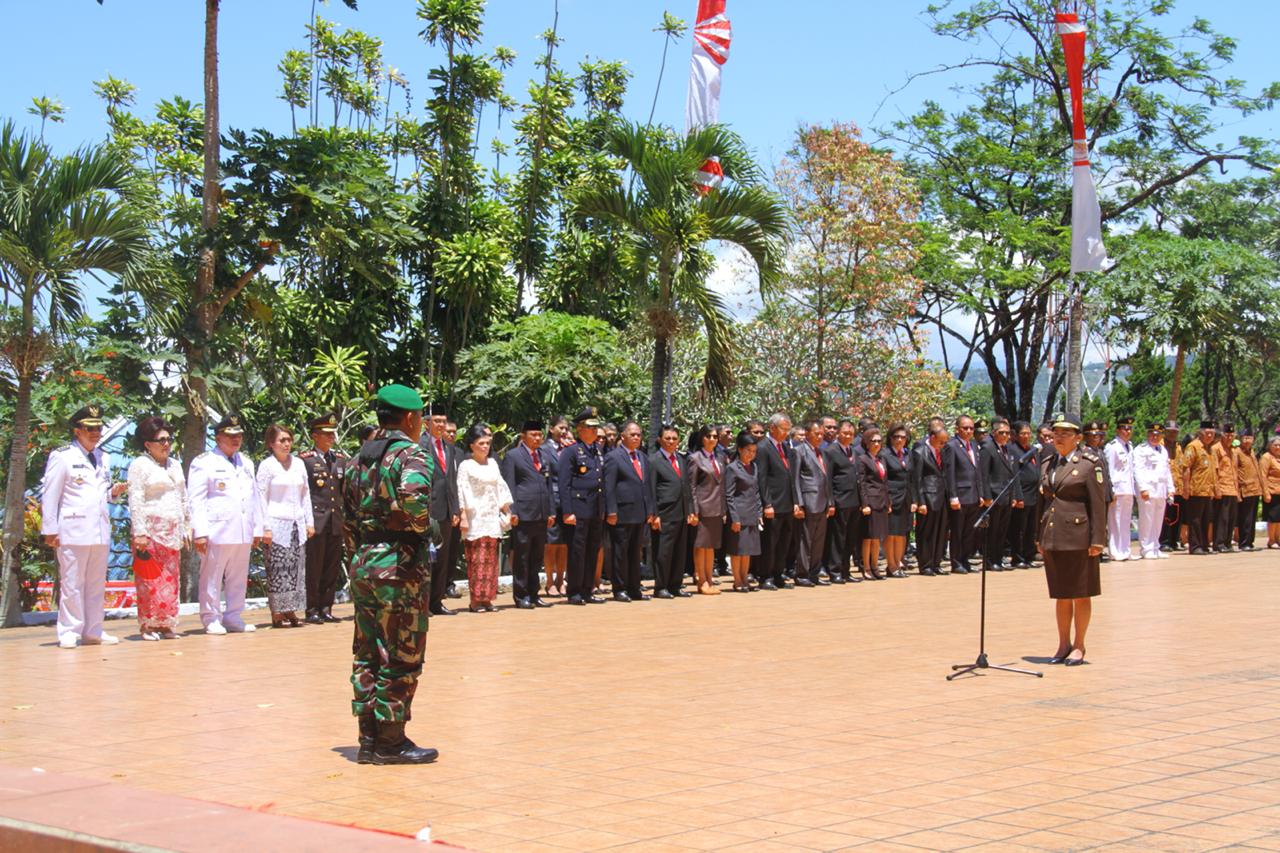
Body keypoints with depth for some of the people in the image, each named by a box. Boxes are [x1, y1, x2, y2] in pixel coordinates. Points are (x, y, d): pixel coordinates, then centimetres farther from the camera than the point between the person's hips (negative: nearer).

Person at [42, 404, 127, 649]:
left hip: (100, 532, 7)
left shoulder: (104, 458, 18)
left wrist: (113, 492, 3)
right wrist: (50, 529, -10)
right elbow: (50, 495, -5)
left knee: (97, 583, 9)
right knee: (71, 583, -4)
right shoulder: (62, 457, -3)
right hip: (72, 531, -7)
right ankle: (69, 633, 1)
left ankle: (92, 631, 16)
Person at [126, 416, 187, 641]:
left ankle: (167, 624, 7)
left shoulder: (175, 465, 18)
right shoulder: (139, 465, -2)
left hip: (172, 532, 6)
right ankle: (149, 626, -3)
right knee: (151, 580, -7)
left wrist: (186, 527, 17)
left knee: (171, 579, 3)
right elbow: (135, 501, -9)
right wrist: (139, 533, -15)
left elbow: (183, 498, 22)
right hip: (151, 531, -6)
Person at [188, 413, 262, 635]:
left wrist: (257, 529, 15)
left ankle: (233, 617, 18)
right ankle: (211, 620, 6)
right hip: (217, 531, -6)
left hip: (243, 532, 6)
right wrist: (200, 532, -14)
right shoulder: (204, 463, -2)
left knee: (239, 579, 9)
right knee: (212, 578, -1)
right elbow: (196, 500, -7)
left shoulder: (246, 463, 19)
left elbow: (254, 497, 21)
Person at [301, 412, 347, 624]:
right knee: (313, 568, -2)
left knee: (333, 568, 8)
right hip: (315, 521, -5)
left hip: (336, 522, 6)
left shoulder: (340, 458, 14)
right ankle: (312, 610, 4)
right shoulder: (305, 459, -3)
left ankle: (325, 609, 15)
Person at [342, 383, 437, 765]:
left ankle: (369, 738, 14)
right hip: (399, 563, -8)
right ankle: (390, 742, 3)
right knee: (402, 655, 0)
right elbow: (413, 495, -31)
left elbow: (349, 517, 15)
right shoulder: (411, 454, -10)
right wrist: (426, 527, -13)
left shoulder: (359, 458, 14)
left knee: (367, 653, 11)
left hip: (363, 562, 8)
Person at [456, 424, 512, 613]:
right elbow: (462, 492, -8)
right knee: (476, 559, -7)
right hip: (475, 519, -5)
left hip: (492, 518, 5)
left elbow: (501, 488, 14)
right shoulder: (465, 466, -3)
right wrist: (463, 517, -13)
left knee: (491, 559, 5)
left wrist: (506, 511, 8)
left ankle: (487, 598, 9)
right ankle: (475, 600, -4)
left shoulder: (492, 464, 12)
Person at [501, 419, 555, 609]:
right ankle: (521, 596, 3)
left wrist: (551, 512, 14)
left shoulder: (544, 456, 18)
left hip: (542, 516, 6)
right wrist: (512, 512, -12)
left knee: (537, 558, 10)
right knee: (521, 558, -2)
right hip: (523, 515, -6)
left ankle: (534, 594, 17)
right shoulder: (512, 456, 0)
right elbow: (509, 486, -5)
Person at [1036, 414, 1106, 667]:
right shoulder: (1048, 465, 13)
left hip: (1078, 537, -5)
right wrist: (1039, 537, 14)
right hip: (1053, 537, 5)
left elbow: (1098, 504, -8)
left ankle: (1079, 646, 12)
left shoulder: (1089, 464, -5)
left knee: (1081, 595, 4)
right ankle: (1063, 645, 19)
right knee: (1060, 595, 11)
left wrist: (1097, 540, -13)